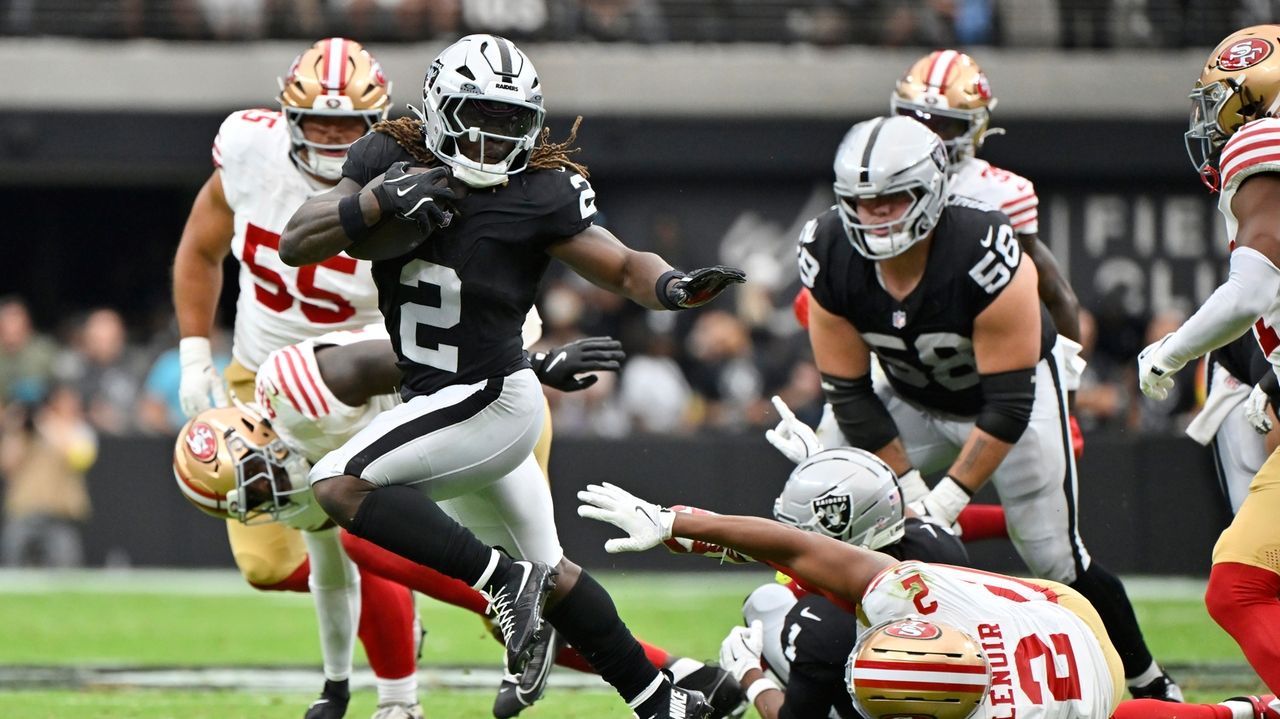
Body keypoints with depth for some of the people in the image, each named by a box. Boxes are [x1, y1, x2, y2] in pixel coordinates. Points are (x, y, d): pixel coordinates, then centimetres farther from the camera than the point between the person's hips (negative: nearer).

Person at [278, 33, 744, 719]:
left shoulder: (540, 194, -13)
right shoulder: (389, 159, -1)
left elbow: (625, 268, -9)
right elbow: (296, 244, -4)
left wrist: (675, 287, -31)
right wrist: (377, 203, -21)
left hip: (490, 399, -7)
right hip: (437, 401, 7)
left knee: (340, 484, -20)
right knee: (548, 569, 17)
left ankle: (504, 580, -15)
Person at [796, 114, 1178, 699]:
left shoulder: (985, 258, -38)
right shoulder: (830, 260, -25)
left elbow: (1008, 407, -31)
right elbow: (850, 395, -16)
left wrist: (945, 501, -34)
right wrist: (911, 490, -20)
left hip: (1016, 389, -4)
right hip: (911, 402, 4)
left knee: (1055, 558, -8)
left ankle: (1150, 687, 10)